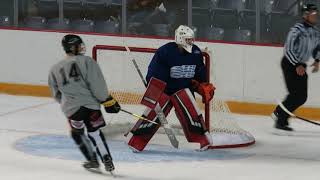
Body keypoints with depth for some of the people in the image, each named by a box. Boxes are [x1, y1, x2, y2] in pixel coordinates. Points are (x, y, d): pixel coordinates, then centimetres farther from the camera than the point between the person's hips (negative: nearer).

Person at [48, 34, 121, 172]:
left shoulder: (55, 69, 12)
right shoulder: (86, 61, -3)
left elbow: (56, 94, 20)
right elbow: (97, 84, -9)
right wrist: (108, 100, -3)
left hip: (71, 108, 2)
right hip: (90, 103, -2)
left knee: (77, 133, 21)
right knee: (94, 132, 9)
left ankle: (92, 160, 19)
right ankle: (107, 160, 3)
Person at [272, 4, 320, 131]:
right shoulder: (297, 30, -18)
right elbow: (289, 49, -22)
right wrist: (297, 65, -25)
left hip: (301, 65, 8)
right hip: (289, 63, -8)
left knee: (302, 97, 4)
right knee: (295, 94, -15)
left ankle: (279, 114, 17)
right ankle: (280, 120, -7)